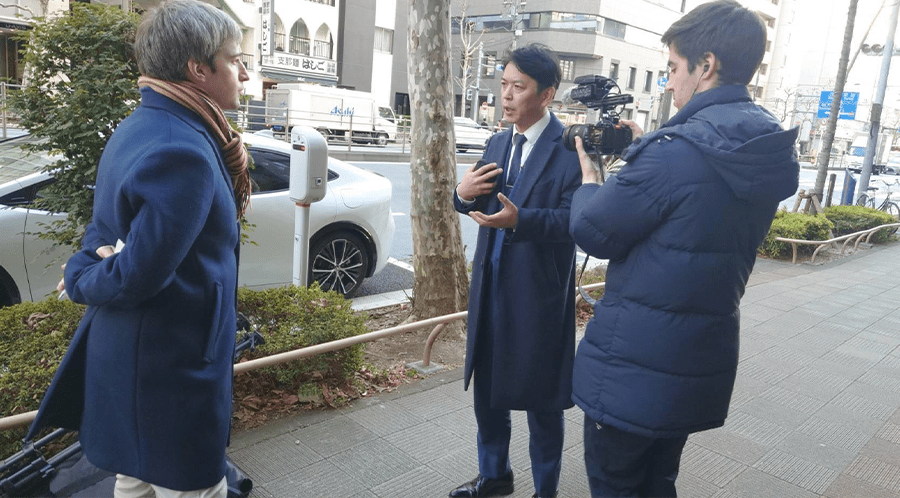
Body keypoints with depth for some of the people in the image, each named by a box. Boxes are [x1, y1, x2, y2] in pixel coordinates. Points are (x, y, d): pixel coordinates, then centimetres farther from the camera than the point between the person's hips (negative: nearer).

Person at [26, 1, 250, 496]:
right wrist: (82, 281, -7)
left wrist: (84, 269, -6)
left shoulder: (138, 128, 8)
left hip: (128, 359, 10)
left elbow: (103, 232, 13)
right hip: (172, 368, -10)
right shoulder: (183, 151, -26)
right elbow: (137, 276, -26)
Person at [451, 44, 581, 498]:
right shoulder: (497, 144, 10)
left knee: (540, 397, 9)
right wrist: (464, 194, -7)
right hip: (490, 285, 7)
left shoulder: (569, 148, -13)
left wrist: (520, 220, -33)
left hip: (539, 292, -7)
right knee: (486, 384, 19)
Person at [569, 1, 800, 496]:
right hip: (702, 364, 8)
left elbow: (592, 231, -14)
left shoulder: (677, 148, -23)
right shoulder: (769, 154, 4)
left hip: (633, 368, -8)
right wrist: (643, 150, 14)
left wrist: (588, 171, 5)